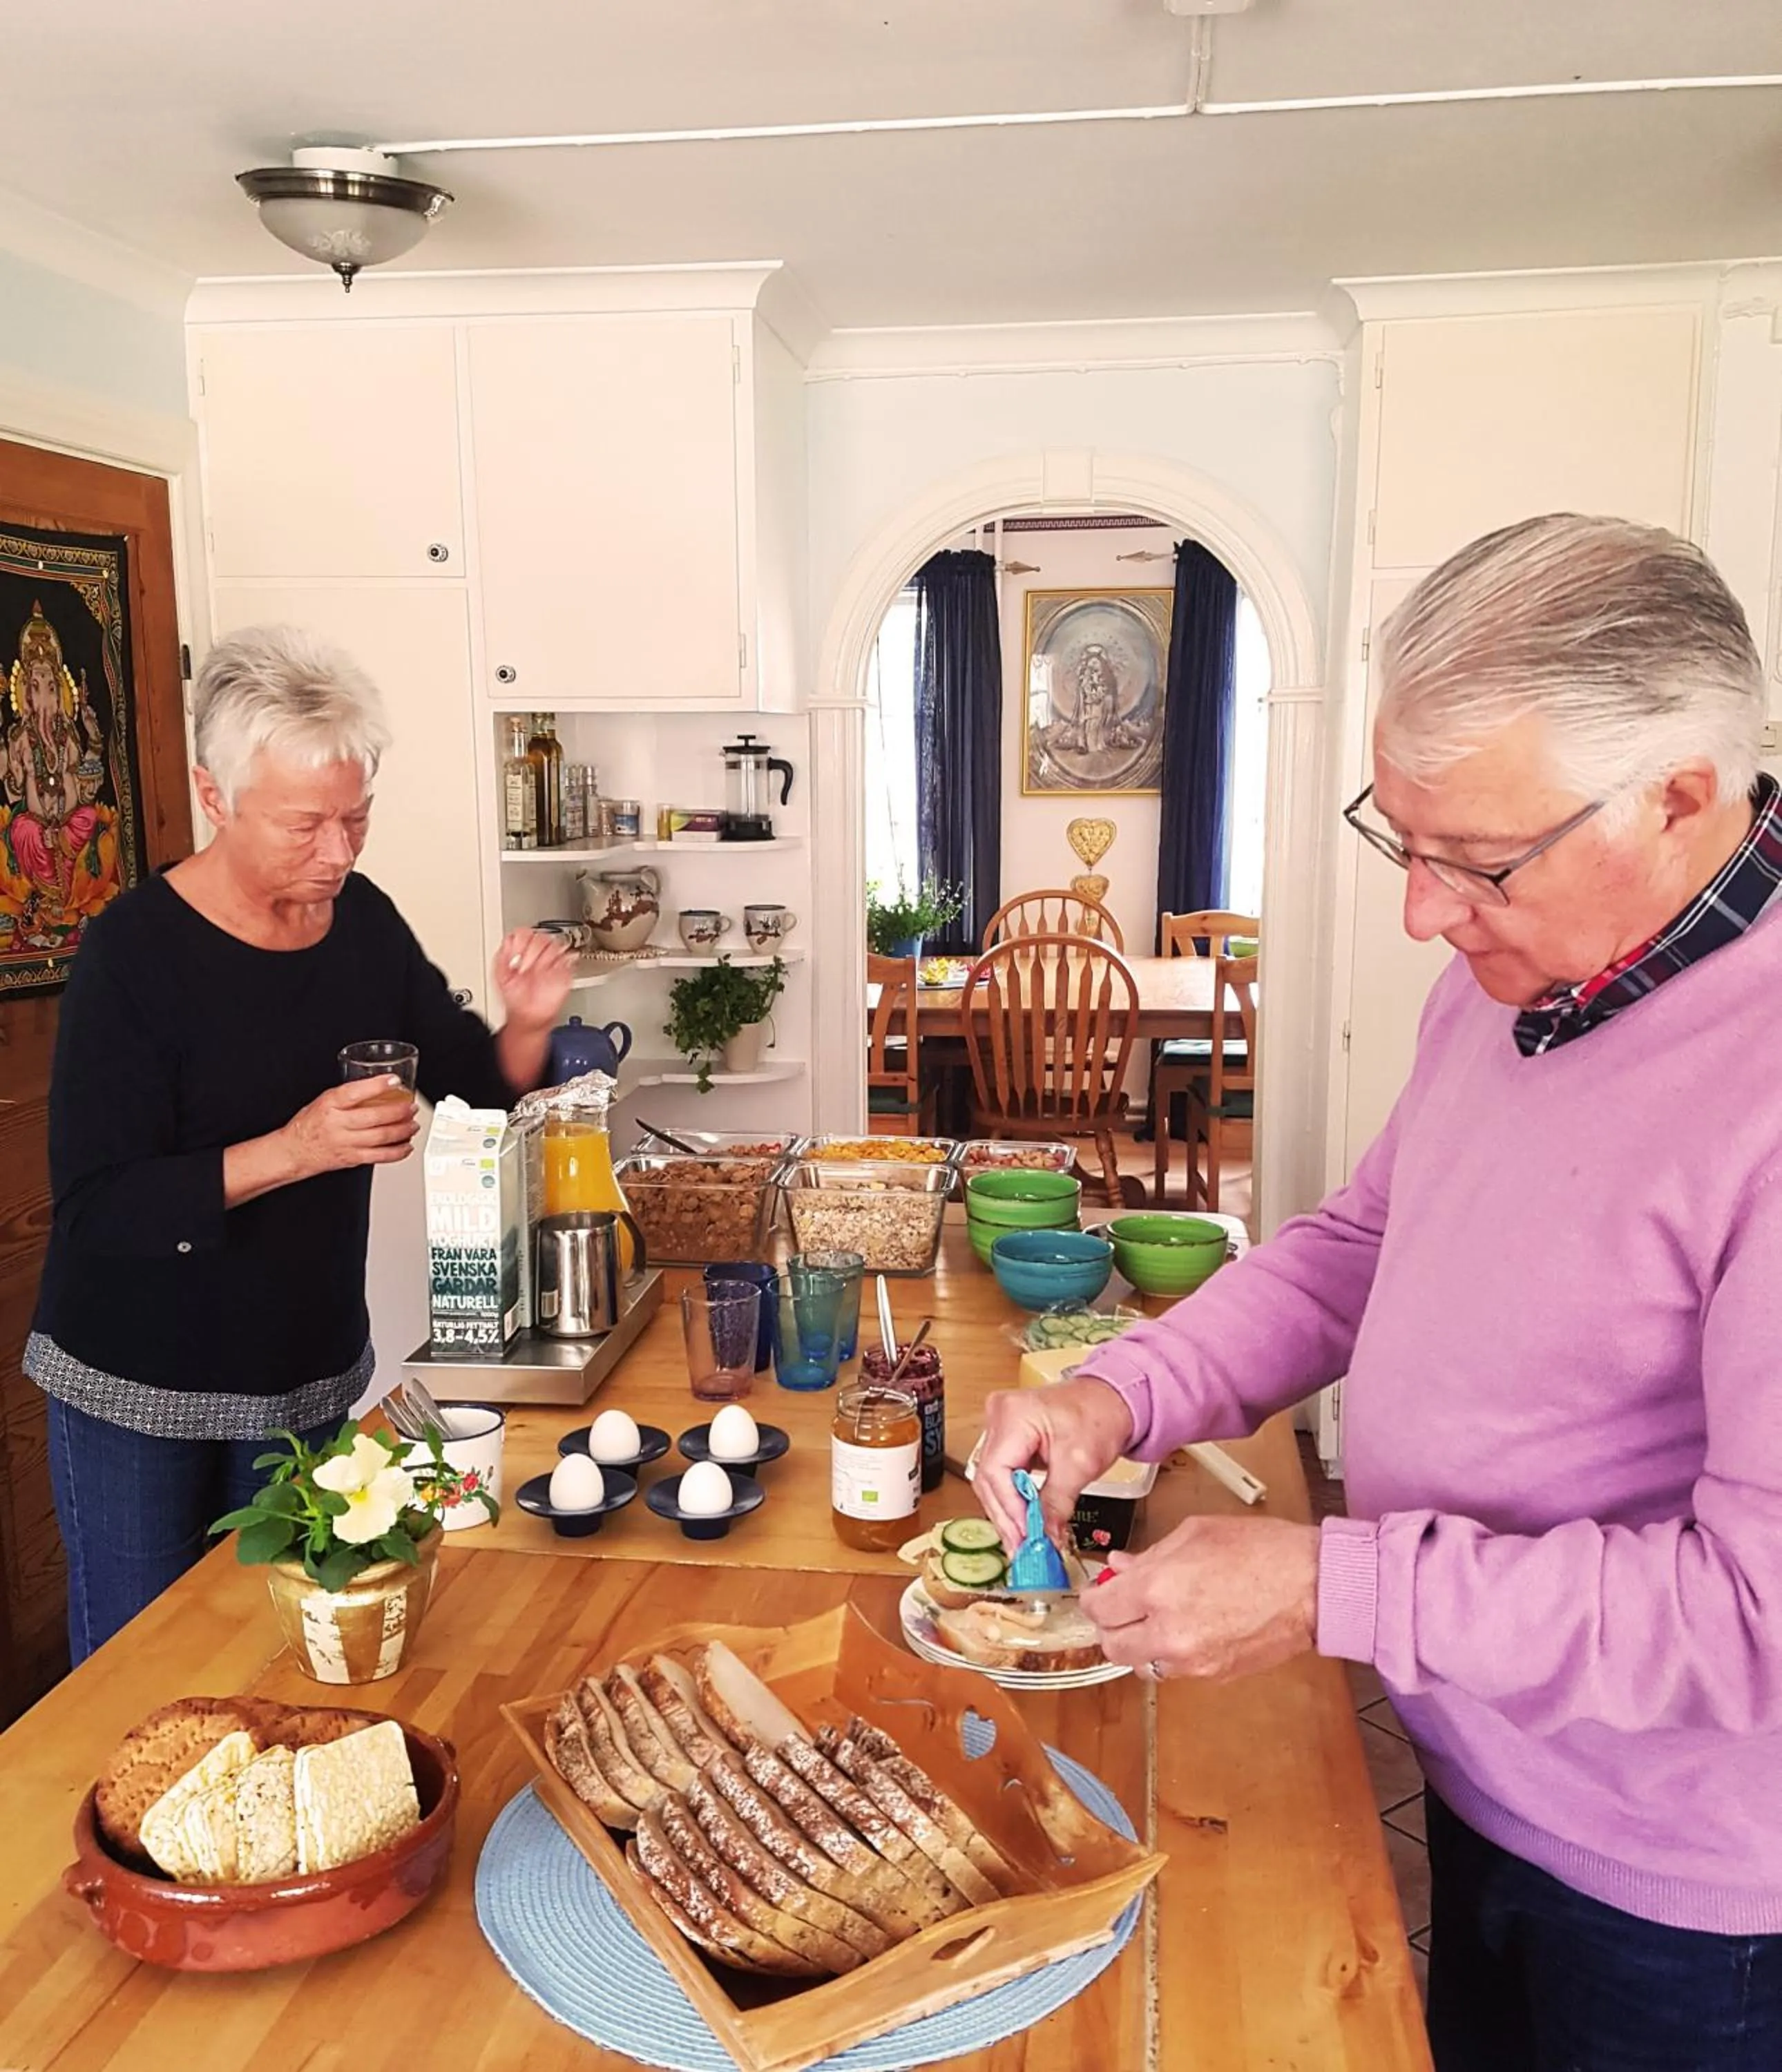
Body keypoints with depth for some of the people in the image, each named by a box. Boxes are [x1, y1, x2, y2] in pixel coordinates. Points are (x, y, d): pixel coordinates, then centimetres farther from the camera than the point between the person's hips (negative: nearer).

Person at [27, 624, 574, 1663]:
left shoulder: (364, 921, -3)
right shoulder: (136, 952, -18)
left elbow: (483, 1079, 6)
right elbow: (98, 1207, -21)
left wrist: (529, 1023, -15)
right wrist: (291, 1151, -34)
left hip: (309, 1375, 5)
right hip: (139, 1391, -4)